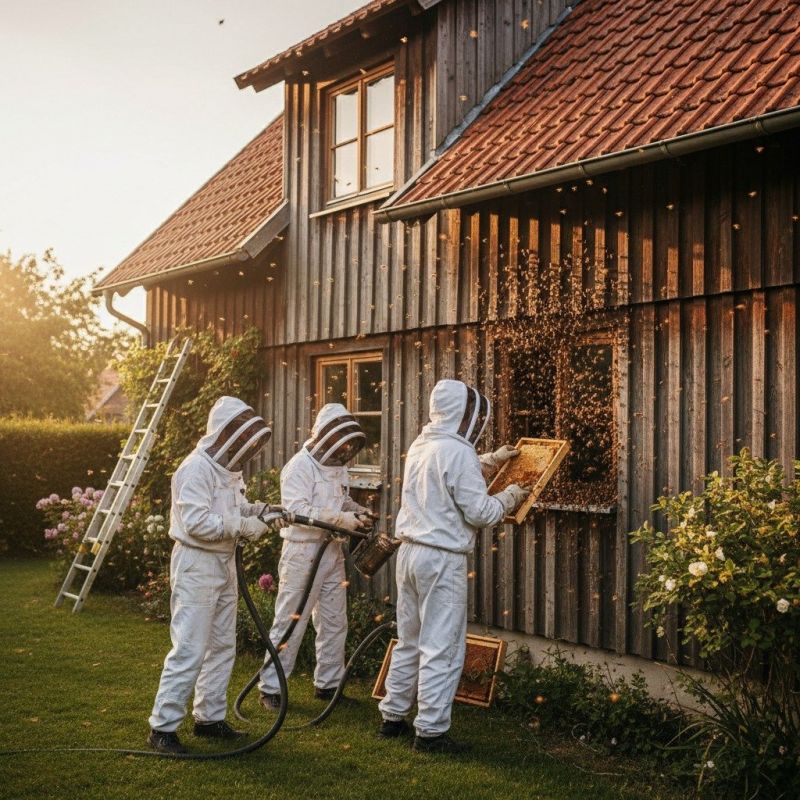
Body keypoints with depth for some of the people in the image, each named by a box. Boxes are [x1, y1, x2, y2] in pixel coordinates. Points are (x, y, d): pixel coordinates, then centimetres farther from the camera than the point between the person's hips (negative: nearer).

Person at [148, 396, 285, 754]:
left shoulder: (228, 467, 11)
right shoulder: (197, 468, -19)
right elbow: (196, 523, -26)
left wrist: (259, 511, -3)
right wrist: (243, 525, -21)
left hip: (223, 563, 10)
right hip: (196, 563, -10)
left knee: (222, 646, 15)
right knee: (190, 650, -8)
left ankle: (209, 717, 25)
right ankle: (162, 727, 0)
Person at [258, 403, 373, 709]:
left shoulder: (338, 466, 10)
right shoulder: (300, 466, -16)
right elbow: (298, 511, -25)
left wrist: (359, 511, 0)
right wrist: (344, 519, -29)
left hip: (332, 551, 8)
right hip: (302, 552, -8)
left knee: (334, 621, 14)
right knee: (290, 623, -1)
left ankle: (328, 683, 27)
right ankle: (270, 687, 9)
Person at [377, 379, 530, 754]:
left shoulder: (421, 445, 10)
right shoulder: (457, 452, -17)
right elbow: (479, 512, -16)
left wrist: (492, 460, 30)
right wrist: (510, 496, 1)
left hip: (410, 551, 9)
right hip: (442, 559, -9)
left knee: (409, 641, 18)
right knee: (442, 648, 0)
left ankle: (393, 716, 26)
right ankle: (431, 731, 5)